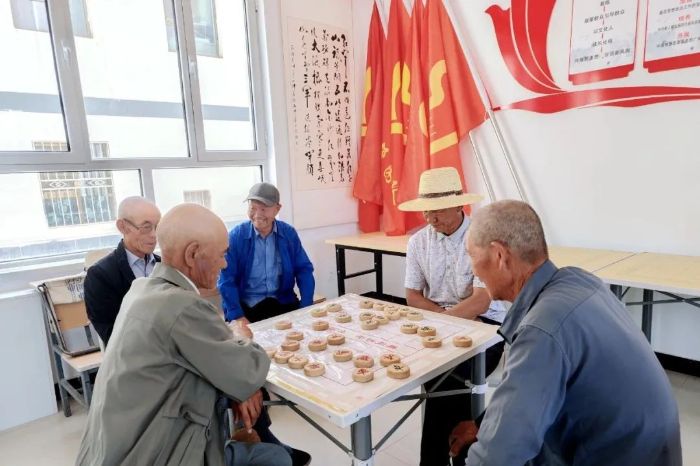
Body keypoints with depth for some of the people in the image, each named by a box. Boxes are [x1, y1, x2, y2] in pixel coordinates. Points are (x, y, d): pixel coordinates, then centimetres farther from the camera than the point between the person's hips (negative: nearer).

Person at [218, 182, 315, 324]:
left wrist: (307, 306, -8)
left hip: (283, 303, 2)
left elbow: (303, 269, 4)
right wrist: (237, 316, -16)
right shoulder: (236, 236, -6)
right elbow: (226, 279, -7)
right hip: (246, 307, -2)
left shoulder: (289, 233, 0)